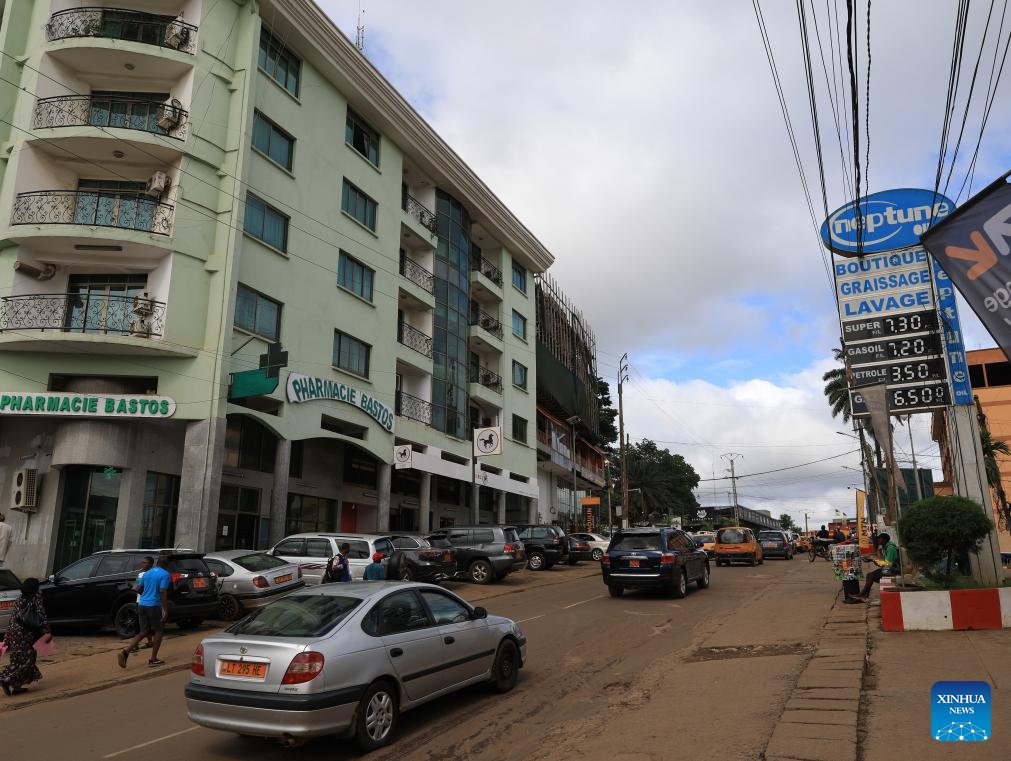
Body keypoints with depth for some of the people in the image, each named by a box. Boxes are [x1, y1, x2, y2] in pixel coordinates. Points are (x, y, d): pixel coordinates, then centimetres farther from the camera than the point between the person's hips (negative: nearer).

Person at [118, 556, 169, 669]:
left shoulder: (147, 573, 12)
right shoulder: (165, 574, -10)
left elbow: (140, 589, 20)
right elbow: (163, 592, -18)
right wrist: (165, 610, -18)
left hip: (142, 604, 6)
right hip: (154, 605, -6)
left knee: (144, 632, 12)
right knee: (158, 631, 9)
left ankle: (125, 651, -6)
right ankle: (153, 659, 10)